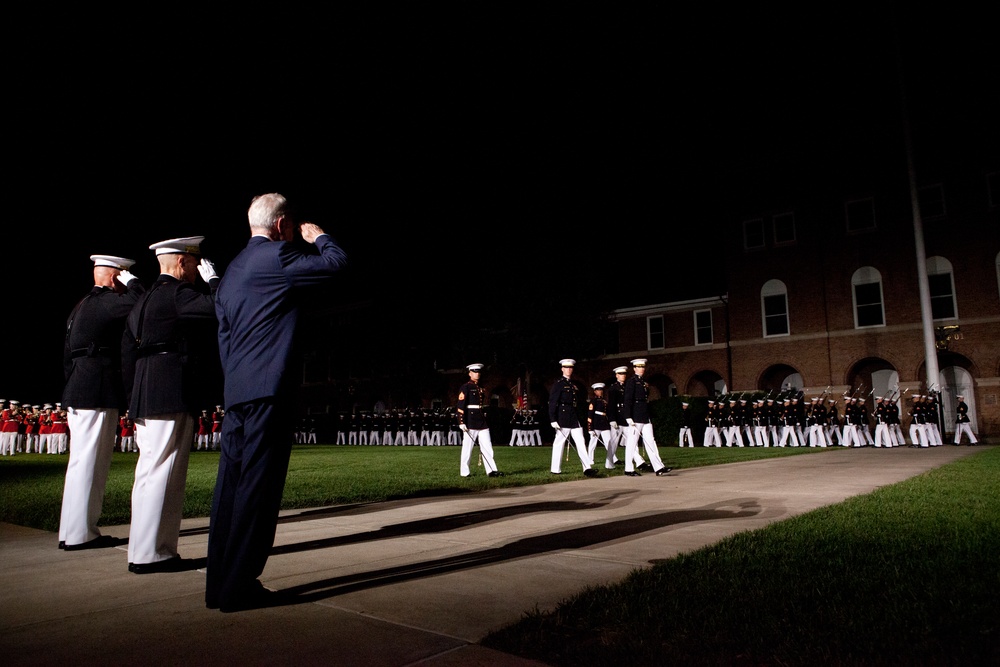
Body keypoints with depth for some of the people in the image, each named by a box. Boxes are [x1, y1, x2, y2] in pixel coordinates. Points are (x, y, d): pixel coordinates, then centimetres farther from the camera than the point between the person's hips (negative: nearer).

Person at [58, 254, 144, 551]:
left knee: (84, 462, 14)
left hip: (78, 393, 10)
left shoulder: (81, 306, 20)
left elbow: (68, 356, 22)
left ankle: (73, 530, 22)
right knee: (88, 463, -5)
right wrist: (132, 281, -7)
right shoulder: (106, 301, -9)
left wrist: (67, 398, 24)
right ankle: (79, 533, 0)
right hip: (98, 394, -10)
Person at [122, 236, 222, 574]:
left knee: (151, 472, 14)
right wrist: (212, 278, -4)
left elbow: (128, 354, 20)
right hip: (173, 397, -10)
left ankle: (145, 550, 22)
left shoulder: (143, 300, 20)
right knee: (161, 472, -6)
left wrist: (135, 402, 22)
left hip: (146, 399, 10)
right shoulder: (177, 293, -8)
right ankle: (149, 553, 0)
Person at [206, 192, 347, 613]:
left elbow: (224, 335, 21)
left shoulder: (233, 270, 20)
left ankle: (219, 584, 17)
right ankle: (239, 587, 2)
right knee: (258, 488, -4)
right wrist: (317, 236, 14)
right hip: (270, 390, -9)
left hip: (236, 393, 9)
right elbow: (337, 262, -5)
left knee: (231, 485, 10)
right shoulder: (276, 257, -7)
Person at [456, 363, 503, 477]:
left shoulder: (482, 389, 17)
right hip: (470, 423, -7)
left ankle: (491, 470, 5)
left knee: (487, 447, 4)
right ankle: (464, 472, 8)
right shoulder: (465, 388, -6)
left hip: (482, 423, 7)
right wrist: (461, 422, -19)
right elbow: (460, 406, -12)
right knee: (467, 448, 0)